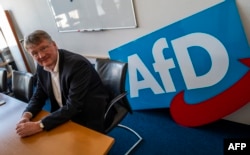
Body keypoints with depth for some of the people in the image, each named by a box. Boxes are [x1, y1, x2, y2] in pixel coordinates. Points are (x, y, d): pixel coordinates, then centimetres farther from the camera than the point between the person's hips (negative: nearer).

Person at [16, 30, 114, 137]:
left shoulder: (77, 64, -27)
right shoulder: (41, 67, -3)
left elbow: (73, 106, -30)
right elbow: (38, 96, 6)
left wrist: (39, 125, -31)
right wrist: (26, 115, -14)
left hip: (89, 121, -6)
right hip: (65, 117, 7)